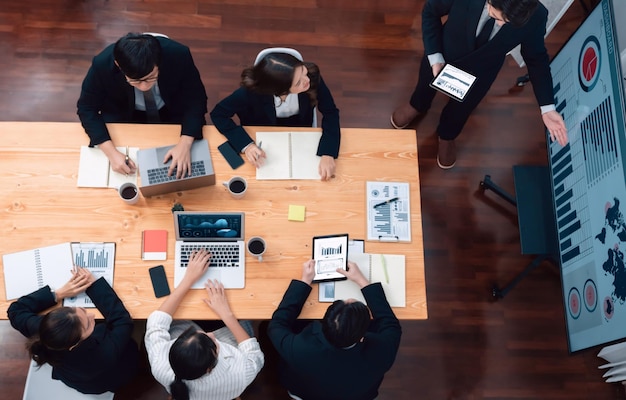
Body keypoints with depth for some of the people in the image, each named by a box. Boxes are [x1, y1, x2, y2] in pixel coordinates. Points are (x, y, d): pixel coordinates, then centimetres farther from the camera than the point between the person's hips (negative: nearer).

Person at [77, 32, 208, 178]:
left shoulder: (179, 55, -34)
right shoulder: (103, 64, -33)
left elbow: (196, 99, -23)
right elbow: (87, 108, -20)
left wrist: (185, 144, -39)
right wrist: (111, 152, -34)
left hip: (172, 111, 0)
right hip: (123, 113, 1)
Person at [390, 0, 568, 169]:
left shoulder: (536, 16, -33)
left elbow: (537, 58, -15)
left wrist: (547, 108, -21)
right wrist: (435, 58, -26)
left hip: (480, 73, 0)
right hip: (443, 54, 0)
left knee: (460, 110, 25)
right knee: (426, 85, 31)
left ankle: (446, 137, 62)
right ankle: (417, 107, 70)